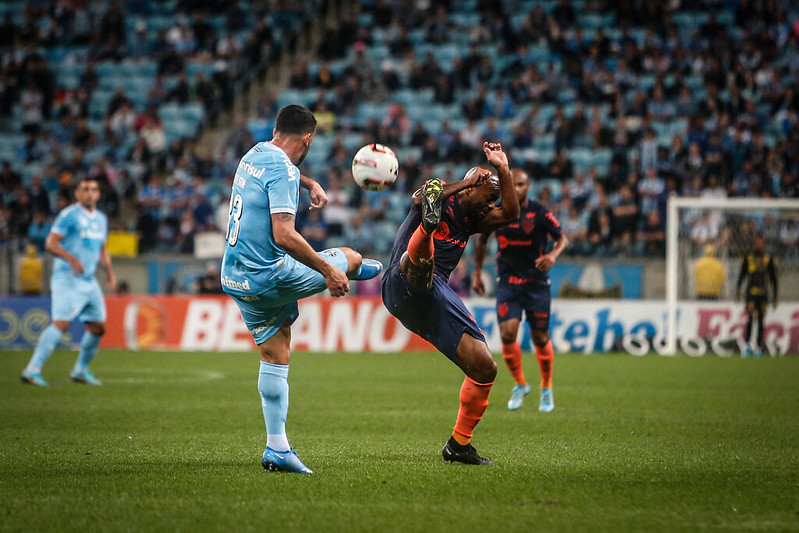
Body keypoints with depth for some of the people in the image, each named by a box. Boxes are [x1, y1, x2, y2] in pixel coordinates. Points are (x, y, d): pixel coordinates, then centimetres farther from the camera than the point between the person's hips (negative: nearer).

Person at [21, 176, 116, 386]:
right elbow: (50, 243, -15)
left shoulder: (101, 219, 16)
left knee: (98, 327, 7)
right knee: (61, 323, -19)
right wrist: (71, 259, -28)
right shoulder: (69, 215, -9)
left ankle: (81, 370, 24)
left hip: (89, 281, 8)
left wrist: (109, 271, 14)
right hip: (67, 279, -8)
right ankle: (33, 369, -20)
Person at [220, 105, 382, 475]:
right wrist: (328, 271, -22)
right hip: (269, 276, -9)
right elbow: (283, 236, -27)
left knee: (274, 357, 11)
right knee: (348, 260, 10)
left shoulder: (255, 154, 10)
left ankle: (276, 448, 10)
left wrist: (310, 184, 34)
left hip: (235, 278, 9)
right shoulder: (283, 171, -18)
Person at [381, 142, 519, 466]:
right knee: (421, 255, -41)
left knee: (484, 366, 1)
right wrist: (466, 182, -8)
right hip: (403, 284, -7)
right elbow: (419, 197, -15)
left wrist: (503, 170, 7)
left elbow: (510, 214, 11)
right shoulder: (440, 193, 9)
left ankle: (459, 444, 11)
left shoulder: (472, 220, 26)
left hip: (436, 299, 7)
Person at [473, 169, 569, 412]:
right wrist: (477, 272, 15)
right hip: (507, 282, 1)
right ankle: (520, 384, 9)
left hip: (537, 282, -1)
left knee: (540, 338, 2)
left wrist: (553, 254, -22)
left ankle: (546, 388, 25)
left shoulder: (539, 213, -10)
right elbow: (482, 239, 15)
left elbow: (563, 238, -1)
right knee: (507, 334, -14)